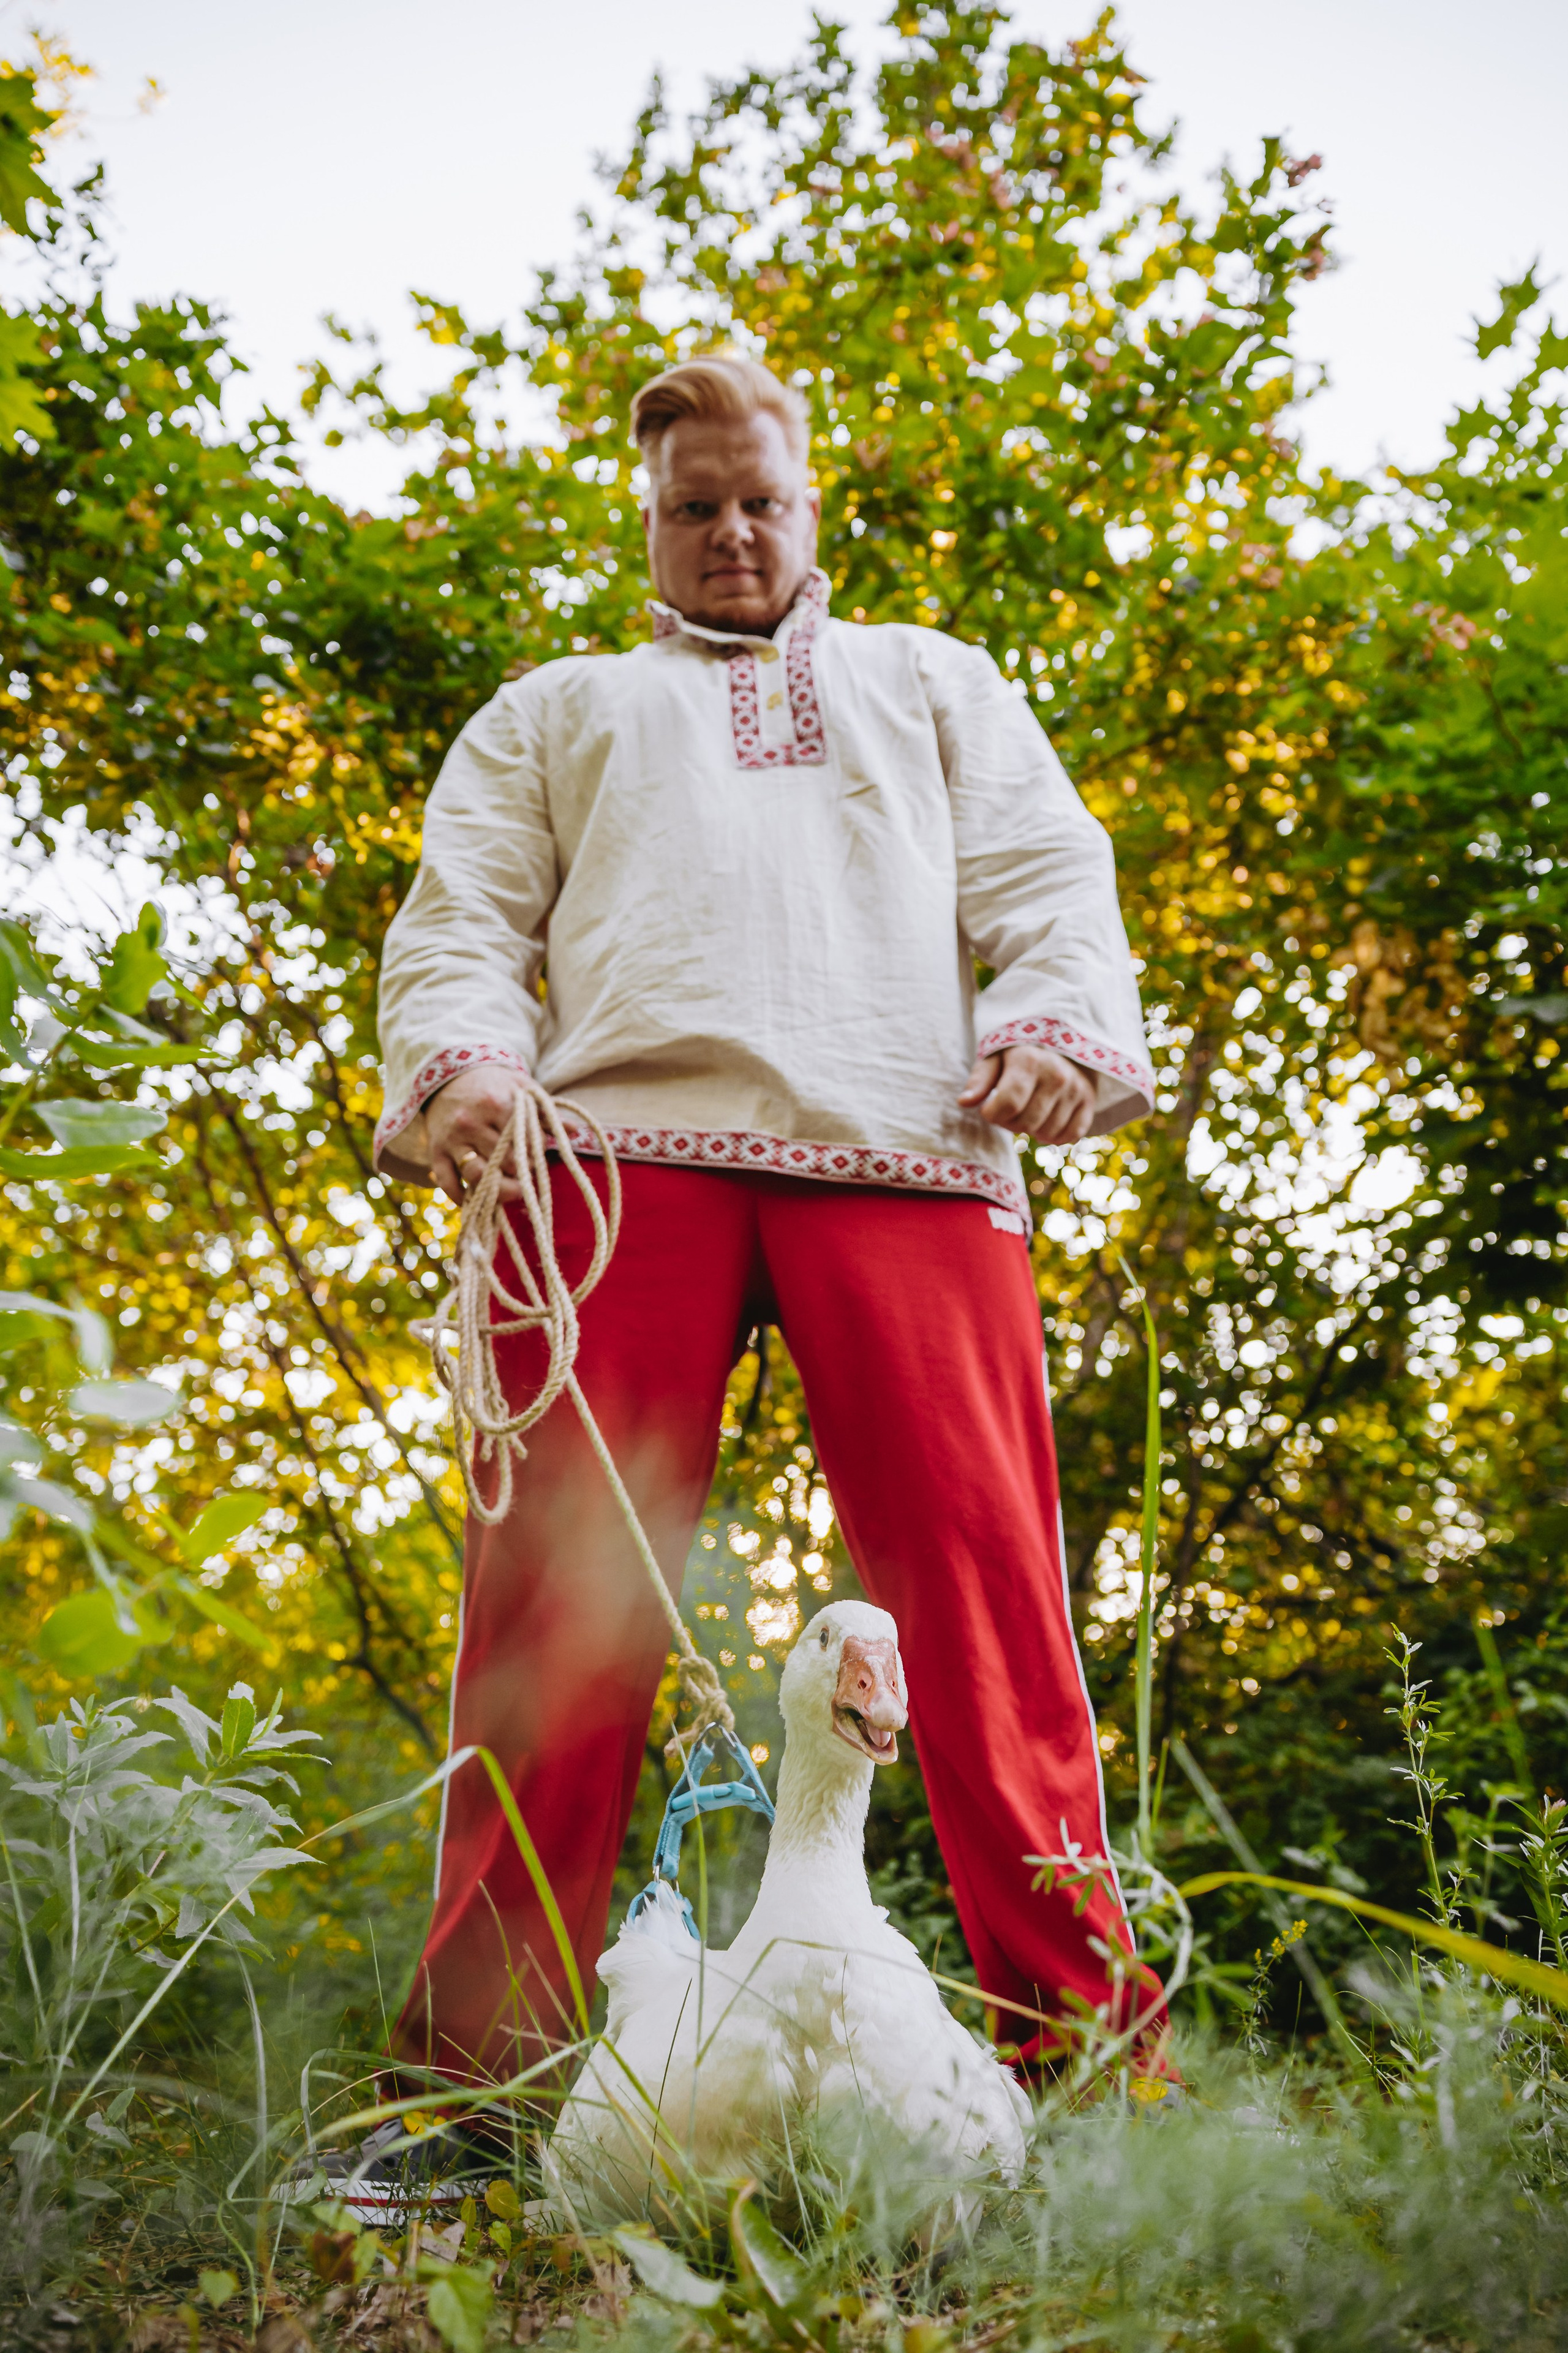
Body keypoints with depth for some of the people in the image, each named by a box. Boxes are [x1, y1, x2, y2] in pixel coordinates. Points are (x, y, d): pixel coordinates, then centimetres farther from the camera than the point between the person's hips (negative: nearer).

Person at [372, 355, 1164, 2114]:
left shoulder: (934, 683, 35)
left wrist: (1061, 1027, -4)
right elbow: (462, 914, 21)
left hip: (906, 1151, 0)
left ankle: (1086, 2038, -11)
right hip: (618, 1142, 1)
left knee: (981, 1577, -13)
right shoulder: (559, 707, 35)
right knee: (560, 1589, -10)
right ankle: (477, 2063, -7)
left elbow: (1049, 872, 20)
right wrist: (455, 1063, -3)